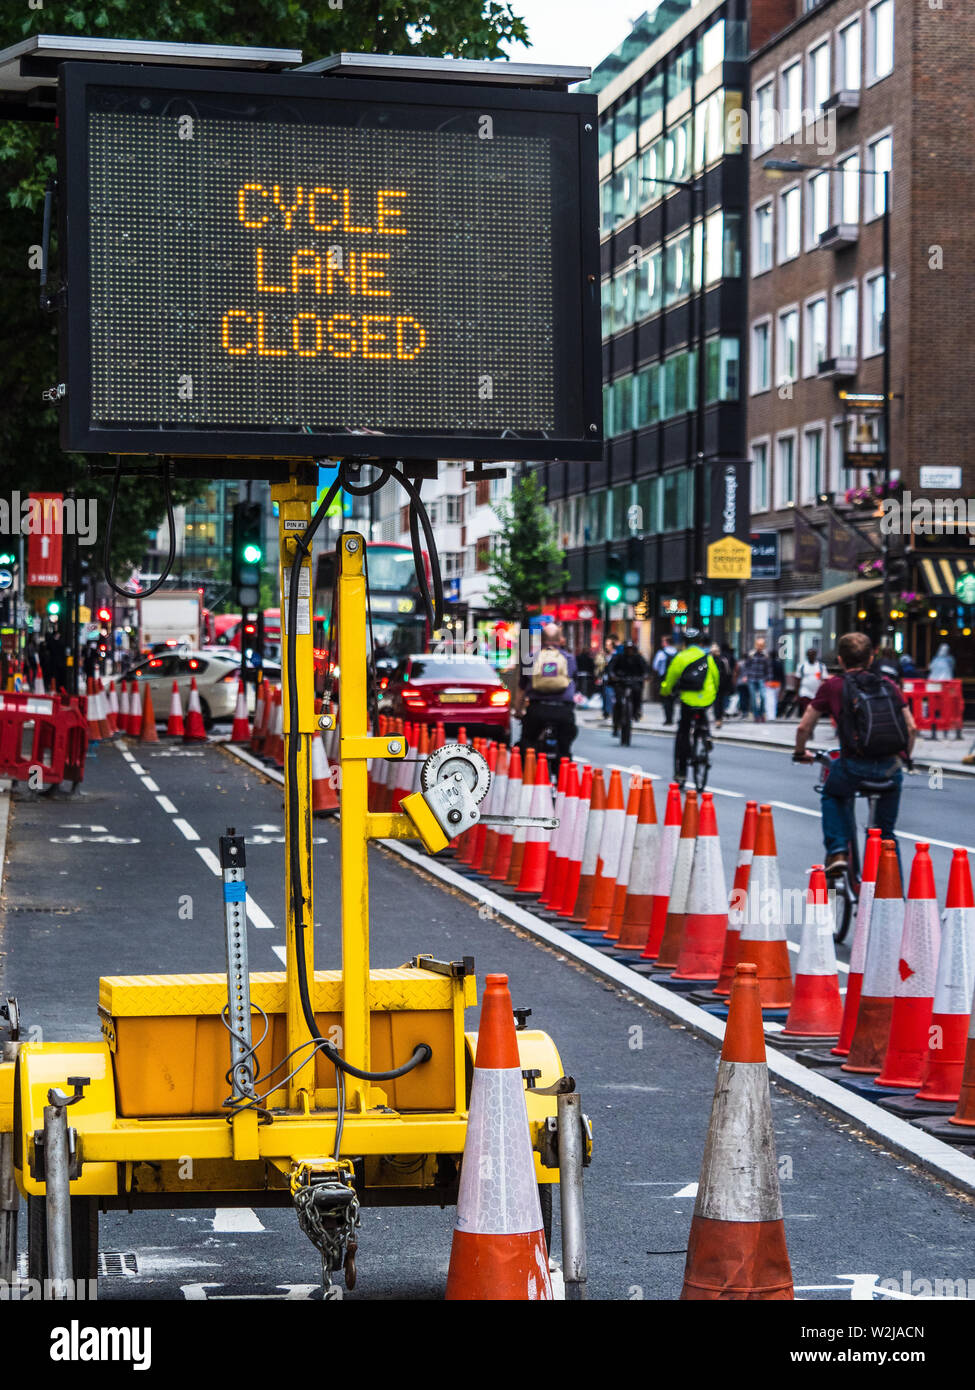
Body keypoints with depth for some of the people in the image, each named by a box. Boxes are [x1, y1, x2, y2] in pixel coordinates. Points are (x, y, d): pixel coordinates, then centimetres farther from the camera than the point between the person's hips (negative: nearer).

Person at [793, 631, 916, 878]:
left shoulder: (832, 686, 8)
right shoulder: (888, 685, 15)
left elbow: (804, 727, 10)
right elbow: (912, 728, 12)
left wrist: (800, 753, 29)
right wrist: (904, 757, 29)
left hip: (855, 765, -3)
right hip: (890, 768, 3)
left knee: (833, 795, 30)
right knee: (887, 827, 24)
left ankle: (837, 852, 13)